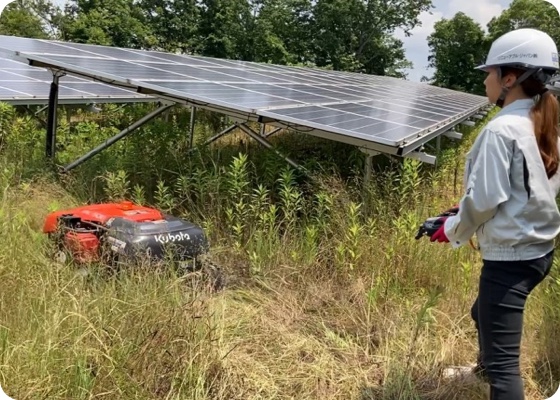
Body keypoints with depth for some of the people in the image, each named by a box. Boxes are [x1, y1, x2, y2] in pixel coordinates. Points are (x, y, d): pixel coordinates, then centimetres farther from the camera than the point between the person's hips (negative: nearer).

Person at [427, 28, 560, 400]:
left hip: (510, 257, -10)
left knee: (504, 360, -2)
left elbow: (484, 199, -21)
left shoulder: (502, 129, -20)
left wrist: (453, 229, -2)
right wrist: (462, 214, 11)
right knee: (484, 314, 32)